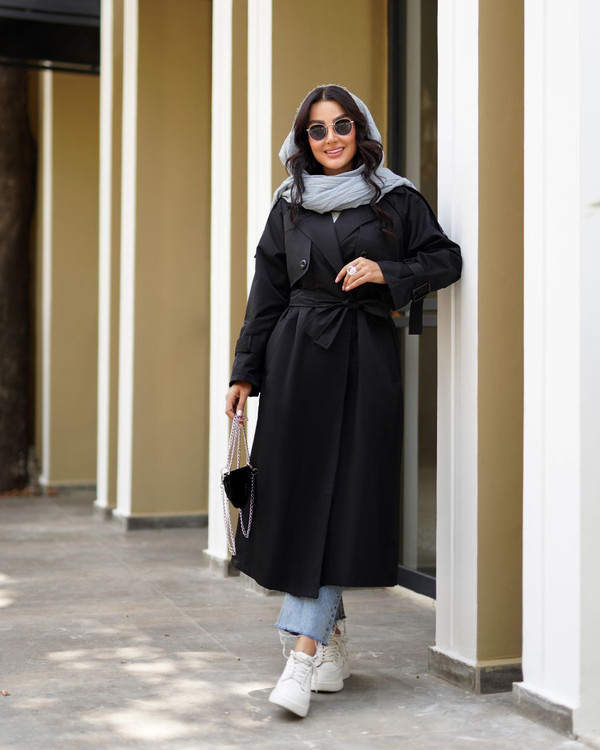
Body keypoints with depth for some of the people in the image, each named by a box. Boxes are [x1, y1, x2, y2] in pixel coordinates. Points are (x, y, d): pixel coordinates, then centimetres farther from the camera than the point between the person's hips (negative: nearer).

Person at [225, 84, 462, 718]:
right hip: (299, 360, 2)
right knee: (300, 493, 1)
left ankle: (304, 652, -8)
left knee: (341, 497, -8)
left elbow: (447, 260, 7)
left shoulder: (395, 199, 6)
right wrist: (245, 373, 8)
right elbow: (267, 293, 12)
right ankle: (333, 643, 16)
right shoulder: (289, 205, 11)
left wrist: (386, 272, -10)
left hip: (367, 362, -2)